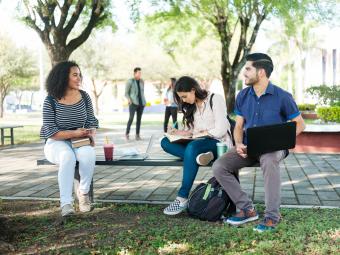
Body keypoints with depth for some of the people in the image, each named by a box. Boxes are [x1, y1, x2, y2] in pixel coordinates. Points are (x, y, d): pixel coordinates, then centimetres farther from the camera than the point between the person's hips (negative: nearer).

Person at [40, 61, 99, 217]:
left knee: (89, 153, -33)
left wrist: (91, 135, -13)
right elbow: (50, 131, -12)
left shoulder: (84, 97, 4)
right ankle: (66, 203, -34)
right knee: (68, 157, -38)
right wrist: (74, 133, -24)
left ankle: (83, 192, -10)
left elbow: (91, 122, 10)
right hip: (56, 143, -3)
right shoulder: (51, 101, -8)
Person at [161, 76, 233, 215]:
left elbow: (221, 130, -13)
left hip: (218, 143, -7)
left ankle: (182, 199, -37)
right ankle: (199, 156, -37)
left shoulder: (215, 99, -4)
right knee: (165, 142, -16)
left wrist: (191, 133, -9)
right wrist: (179, 133, -3)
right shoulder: (191, 106, 18)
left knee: (192, 147, -38)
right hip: (197, 143, 7)